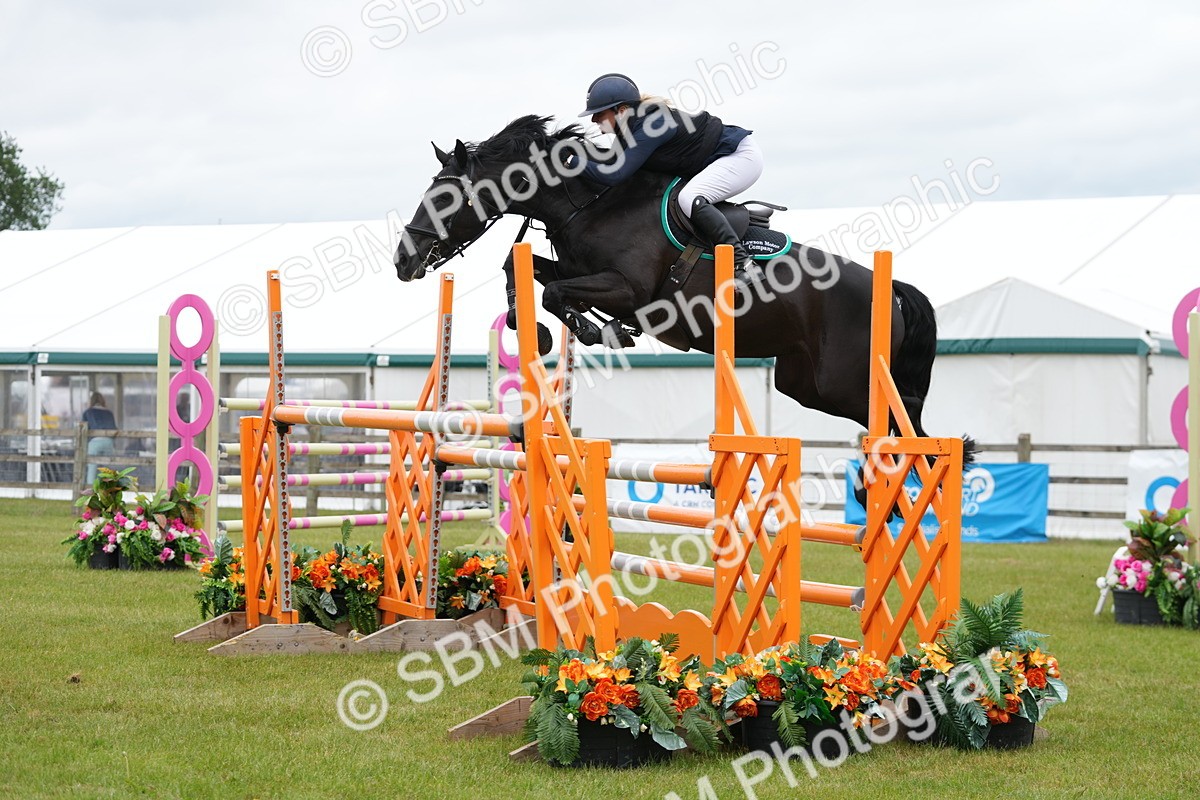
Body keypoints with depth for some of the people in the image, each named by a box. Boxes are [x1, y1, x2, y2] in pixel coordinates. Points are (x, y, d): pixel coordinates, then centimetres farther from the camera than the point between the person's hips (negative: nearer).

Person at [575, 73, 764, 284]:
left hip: (742, 155, -11)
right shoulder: (629, 128, 2)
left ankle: (742, 263, -33)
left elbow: (615, 175, -33)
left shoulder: (650, 126, -28)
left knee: (690, 198, -30)